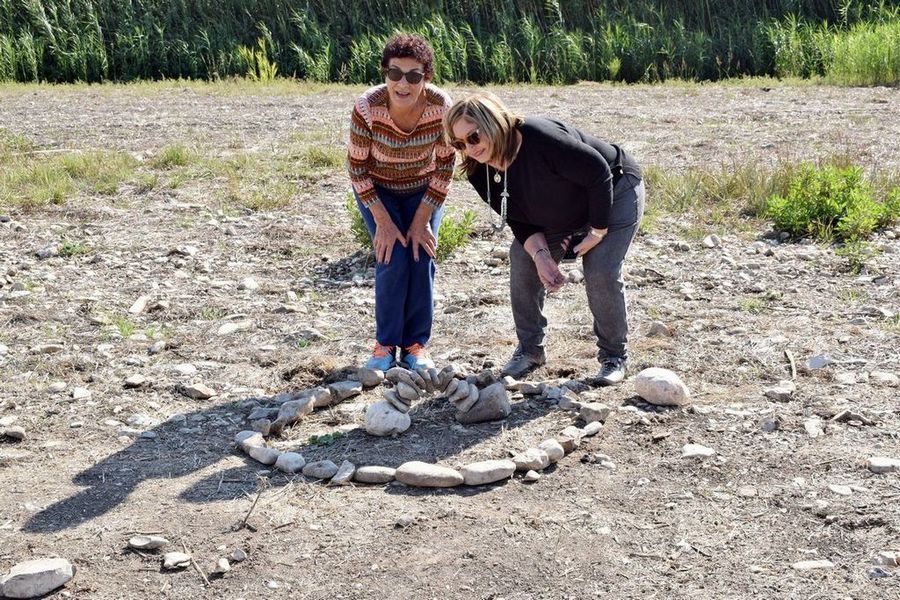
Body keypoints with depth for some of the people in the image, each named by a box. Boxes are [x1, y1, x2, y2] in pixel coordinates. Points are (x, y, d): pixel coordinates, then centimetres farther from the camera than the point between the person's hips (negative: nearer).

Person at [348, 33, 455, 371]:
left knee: (422, 258, -8)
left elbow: (444, 167, -14)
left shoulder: (441, 107, -27)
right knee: (393, 259, -13)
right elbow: (357, 168, -18)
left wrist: (421, 221, -14)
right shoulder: (367, 108, -31)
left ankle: (416, 345, 7)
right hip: (377, 190, -1)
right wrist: (383, 222, -18)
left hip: (424, 190, 1)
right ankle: (385, 345, 4)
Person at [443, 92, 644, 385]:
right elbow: (521, 221, -8)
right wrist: (541, 255, -26)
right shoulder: (480, 173, -16)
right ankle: (530, 349, 10)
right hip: (560, 215, 7)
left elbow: (599, 173, -31)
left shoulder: (540, 138, -39)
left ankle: (613, 357, 2)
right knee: (523, 261, -5)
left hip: (615, 193, -7)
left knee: (601, 273, -18)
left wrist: (598, 231, -23)